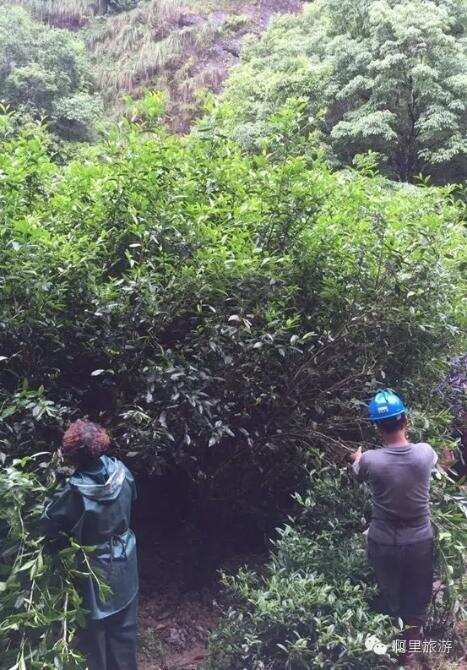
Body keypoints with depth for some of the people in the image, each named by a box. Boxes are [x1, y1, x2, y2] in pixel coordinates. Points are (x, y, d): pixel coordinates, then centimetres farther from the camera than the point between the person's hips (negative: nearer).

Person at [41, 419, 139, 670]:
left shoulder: (75, 491, -30)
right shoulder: (120, 470, -17)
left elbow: (48, 525, -17)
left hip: (95, 569, -4)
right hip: (124, 564, 5)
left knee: (94, 629, 19)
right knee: (123, 627, 23)